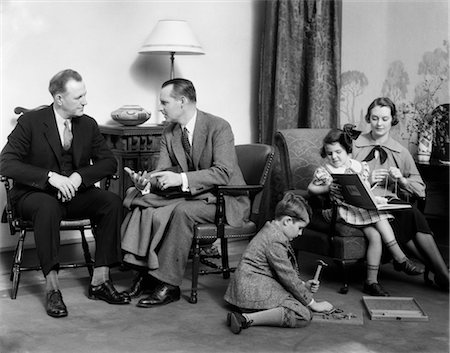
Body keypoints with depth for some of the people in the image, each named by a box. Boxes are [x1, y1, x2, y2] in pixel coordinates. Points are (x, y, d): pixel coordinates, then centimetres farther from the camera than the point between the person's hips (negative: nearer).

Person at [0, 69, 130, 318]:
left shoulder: (88, 125, 5)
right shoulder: (30, 122, -9)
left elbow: (109, 162, 3)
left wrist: (79, 176, -17)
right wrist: (50, 176, -29)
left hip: (74, 193, 5)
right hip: (34, 194, -4)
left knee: (112, 202, -22)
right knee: (48, 207, -39)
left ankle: (100, 280, -19)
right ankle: (52, 286, -32)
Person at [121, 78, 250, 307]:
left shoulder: (219, 127, -15)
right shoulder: (169, 133, 7)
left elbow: (223, 174, -25)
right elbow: (163, 171, 1)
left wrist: (181, 179, -34)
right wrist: (146, 182, -23)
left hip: (223, 200, -7)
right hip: (189, 195, 7)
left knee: (182, 211, -34)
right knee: (143, 202, -15)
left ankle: (169, 285, -26)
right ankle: (146, 271, -14)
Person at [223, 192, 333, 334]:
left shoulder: (272, 231, 13)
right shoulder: (275, 242, -19)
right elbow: (289, 277, -15)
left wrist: (304, 285, 8)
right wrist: (313, 304, -6)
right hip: (253, 289, -11)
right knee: (303, 314, -19)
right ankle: (246, 318, -24)